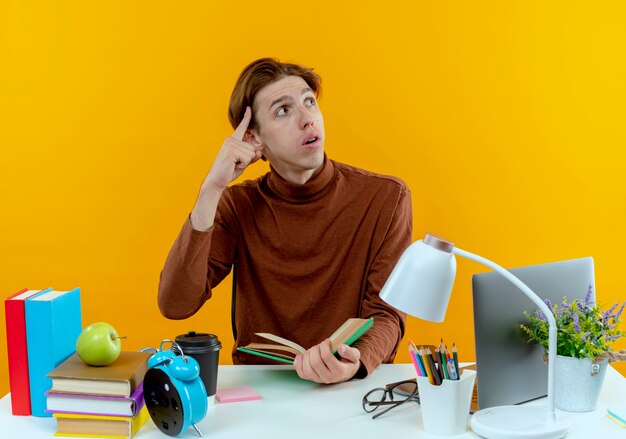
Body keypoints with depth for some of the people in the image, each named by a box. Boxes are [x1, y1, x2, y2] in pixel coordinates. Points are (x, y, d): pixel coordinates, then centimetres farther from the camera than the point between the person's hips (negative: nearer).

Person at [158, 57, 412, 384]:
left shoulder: (386, 198, -5)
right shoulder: (239, 205, -1)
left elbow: (387, 314, -6)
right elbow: (174, 305, -12)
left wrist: (356, 364, -28)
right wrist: (211, 190, -17)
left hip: (355, 392, 1)